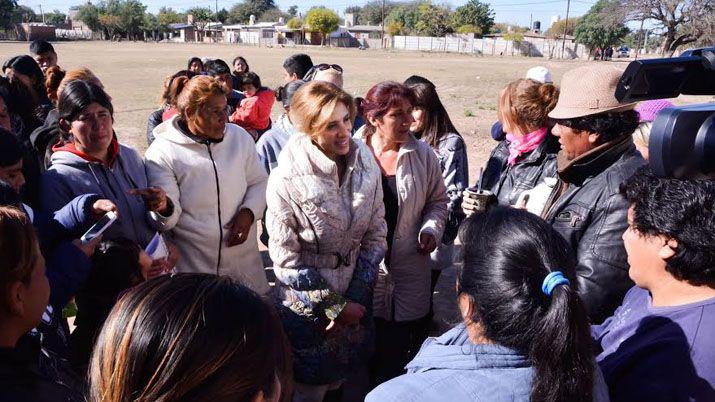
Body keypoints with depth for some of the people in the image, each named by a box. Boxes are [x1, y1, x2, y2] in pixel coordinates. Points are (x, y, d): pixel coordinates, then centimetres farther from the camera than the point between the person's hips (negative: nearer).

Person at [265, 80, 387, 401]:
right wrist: (336, 306, -12)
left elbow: (376, 234, -1)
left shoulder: (366, 164, -6)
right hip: (307, 307, -4)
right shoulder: (287, 178, -19)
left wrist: (355, 298, -6)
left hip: (356, 300, 4)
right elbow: (287, 258, -16)